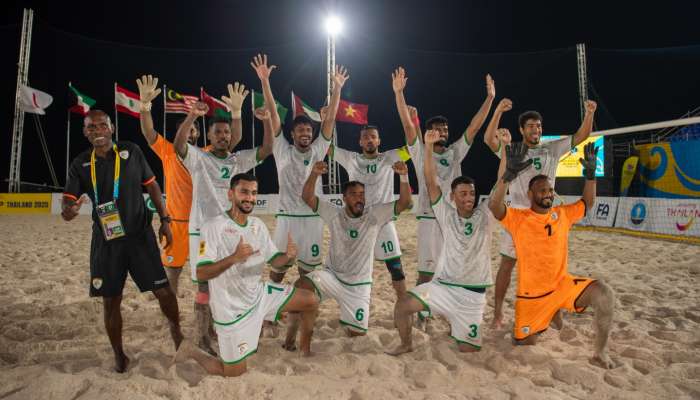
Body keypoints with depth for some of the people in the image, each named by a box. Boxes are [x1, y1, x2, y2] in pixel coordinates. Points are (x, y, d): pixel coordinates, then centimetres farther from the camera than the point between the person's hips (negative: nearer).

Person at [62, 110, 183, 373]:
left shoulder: (132, 151, 0)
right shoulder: (80, 164, 3)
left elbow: (151, 186, 5)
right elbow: (68, 201, -3)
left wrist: (164, 220, 0)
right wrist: (68, 210, -29)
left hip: (140, 235, -1)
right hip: (105, 241, 2)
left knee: (163, 290, -3)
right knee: (110, 300, 7)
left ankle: (175, 329, 28)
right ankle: (118, 354, 27)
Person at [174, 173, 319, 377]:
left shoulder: (258, 225, 2)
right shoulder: (213, 227, -19)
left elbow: (273, 260, 7)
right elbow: (201, 274, -23)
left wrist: (288, 256, -16)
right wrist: (234, 258, -37)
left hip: (259, 294, 6)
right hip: (232, 309, -6)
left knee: (311, 300, 1)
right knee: (234, 372, 2)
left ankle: (306, 350, 24)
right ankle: (191, 350, 28)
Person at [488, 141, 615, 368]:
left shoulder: (563, 214, 2)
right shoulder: (517, 218, -12)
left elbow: (587, 203, 15)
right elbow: (494, 206, -30)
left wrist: (590, 173, 0)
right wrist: (509, 174, -43)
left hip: (563, 284, 3)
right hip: (531, 294, -3)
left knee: (605, 296, -23)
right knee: (525, 344, 7)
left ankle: (600, 353, -3)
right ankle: (524, 329, 46)